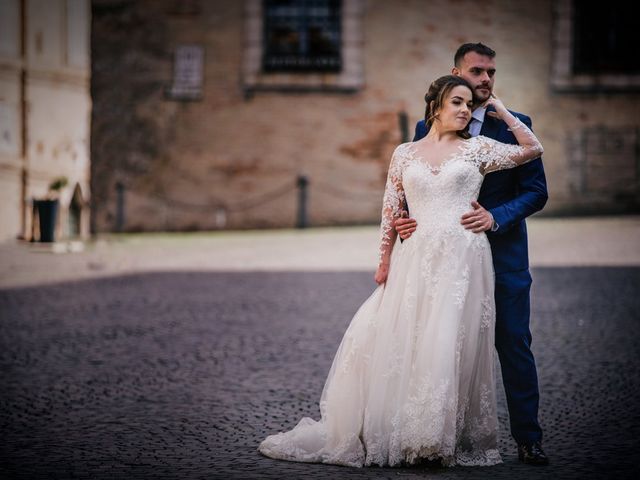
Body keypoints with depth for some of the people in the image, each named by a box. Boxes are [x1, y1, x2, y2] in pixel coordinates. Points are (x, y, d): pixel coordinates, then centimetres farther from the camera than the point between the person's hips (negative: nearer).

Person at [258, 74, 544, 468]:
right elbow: (391, 210, 12)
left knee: (450, 347, -5)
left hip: (463, 258, -2)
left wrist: (501, 110, 8)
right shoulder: (405, 154, 13)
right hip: (417, 259, 2)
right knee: (392, 342, 0)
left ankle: (444, 438, 5)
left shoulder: (477, 149, 9)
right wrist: (385, 260, 5)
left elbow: (533, 149, 2)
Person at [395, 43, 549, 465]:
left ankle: (528, 439, 7)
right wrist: (406, 221, -12)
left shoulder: (515, 126, 1)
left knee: (515, 347, -1)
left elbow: (536, 191, -2)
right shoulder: (426, 129, 6)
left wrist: (496, 217, -18)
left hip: (502, 256, -1)